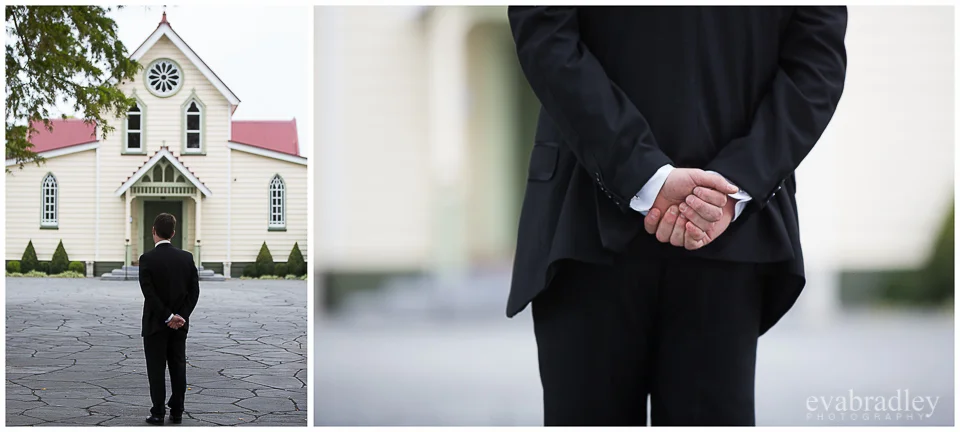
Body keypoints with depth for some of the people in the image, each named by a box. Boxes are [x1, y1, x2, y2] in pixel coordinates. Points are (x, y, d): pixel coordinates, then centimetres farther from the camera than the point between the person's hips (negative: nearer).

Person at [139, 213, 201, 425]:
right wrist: (181, 316, -5)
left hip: (155, 323, -3)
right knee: (178, 368, 9)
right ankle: (177, 412, 12)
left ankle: (158, 413, 3)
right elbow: (194, 290, -2)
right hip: (180, 324, 3)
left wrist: (168, 317, -13)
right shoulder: (186, 258, 0)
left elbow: (149, 293, -17)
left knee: (156, 369, 2)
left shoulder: (147, 259, -11)